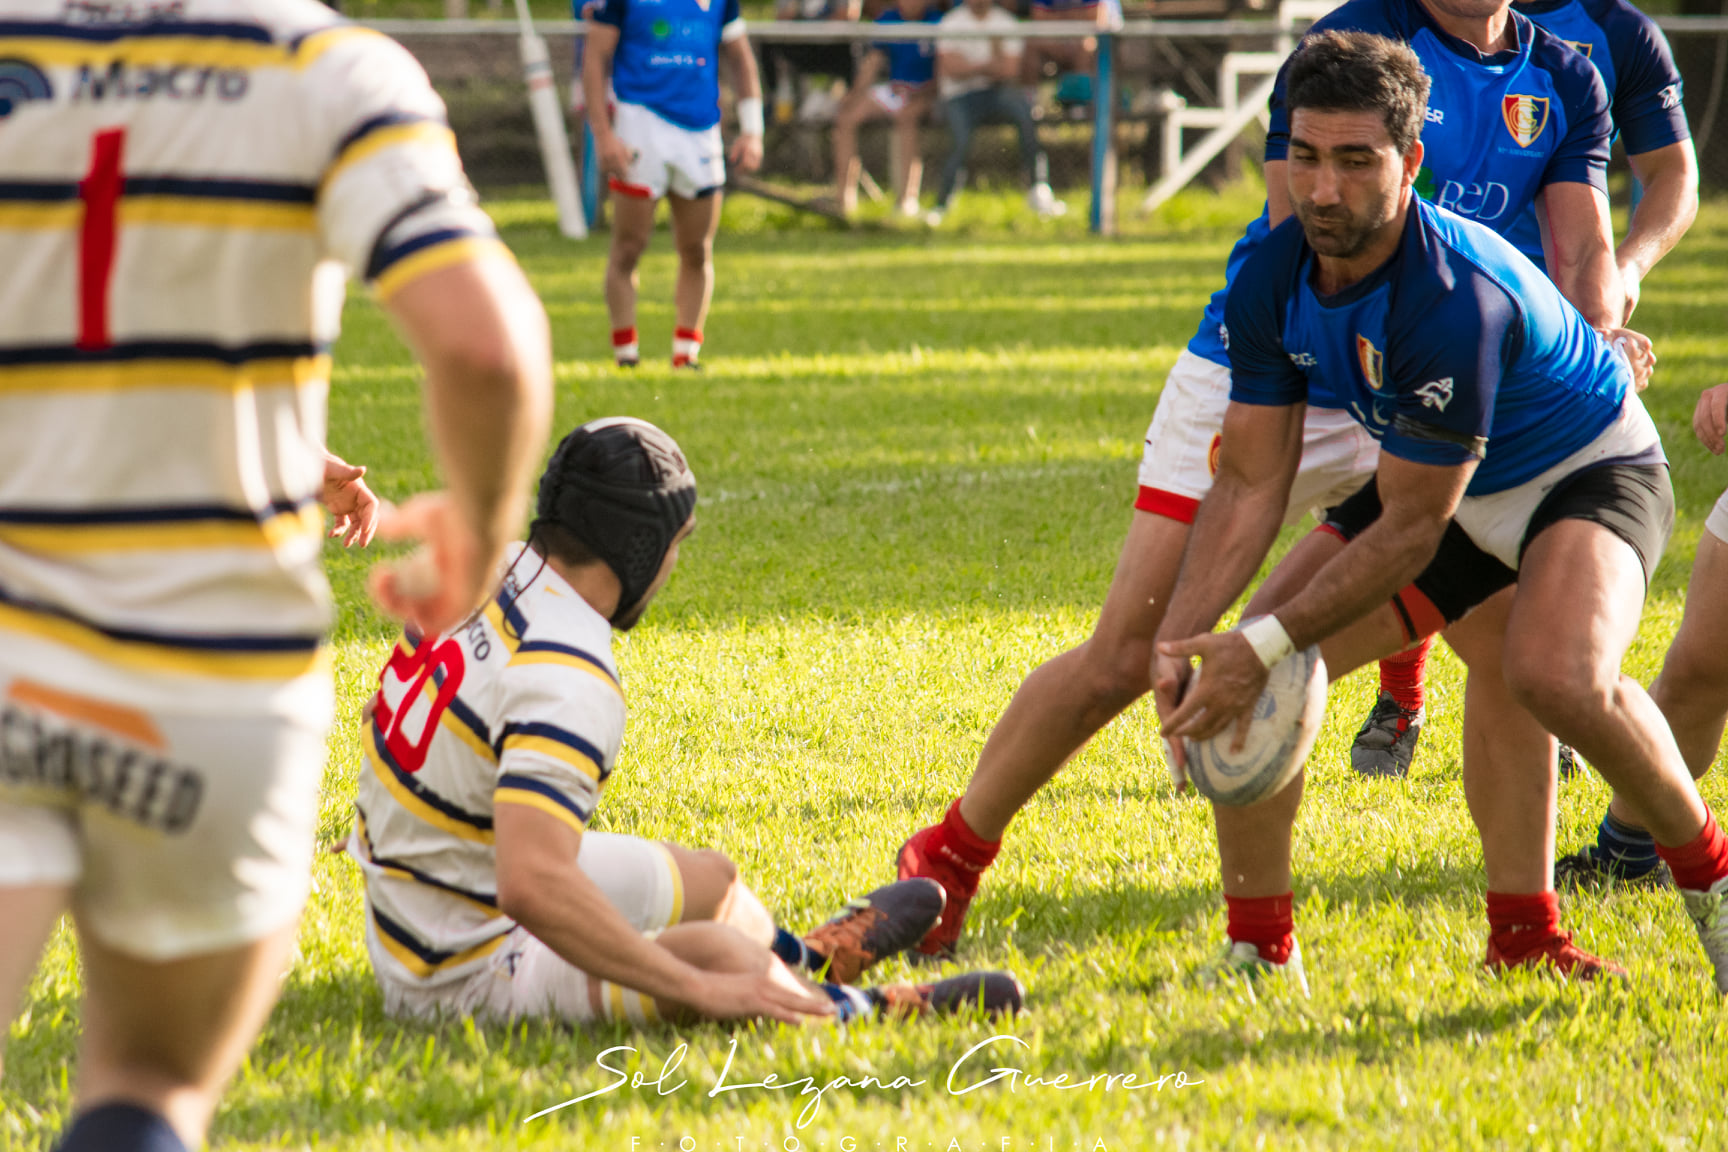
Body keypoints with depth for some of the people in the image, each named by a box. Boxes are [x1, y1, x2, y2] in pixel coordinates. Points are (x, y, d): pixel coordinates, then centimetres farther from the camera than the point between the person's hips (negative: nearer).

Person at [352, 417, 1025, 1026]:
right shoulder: (564, 683, -31)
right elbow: (533, 887, -41)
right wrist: (700, 991, -35)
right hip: (463, 972, -10)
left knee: (711, 882, 25)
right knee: (716, 953, -27)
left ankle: (799, 961, 58)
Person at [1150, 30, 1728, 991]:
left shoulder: (1458, 298, -36)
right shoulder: (1271, 282, -16)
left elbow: (1410, 530, -30)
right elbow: (1251, 483, -11)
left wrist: (1265, 647, -33)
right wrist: (1182, 639, -24)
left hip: (1590, 470, -7)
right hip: (1445, 491, 7)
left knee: (1558, 675, -36)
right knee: (1246, 670, -8)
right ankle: (1260, 951, 7)